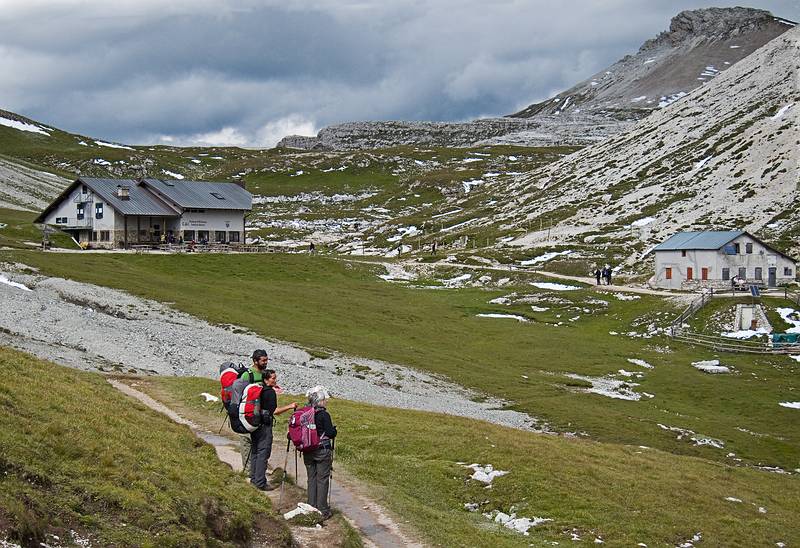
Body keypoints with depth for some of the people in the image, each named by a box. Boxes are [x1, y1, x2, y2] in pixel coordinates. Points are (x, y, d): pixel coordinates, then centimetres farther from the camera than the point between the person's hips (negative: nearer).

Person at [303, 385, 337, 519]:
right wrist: (334, 429, 5)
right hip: (323, 451, -5)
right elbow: (331, 433, -15)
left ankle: (311, 508, 19)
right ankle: (323, 511, 7)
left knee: (311, 479, 14)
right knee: (322, 480, 4)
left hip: (307, 452, 5)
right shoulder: (324, 415, -16)